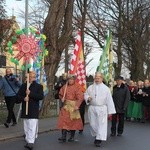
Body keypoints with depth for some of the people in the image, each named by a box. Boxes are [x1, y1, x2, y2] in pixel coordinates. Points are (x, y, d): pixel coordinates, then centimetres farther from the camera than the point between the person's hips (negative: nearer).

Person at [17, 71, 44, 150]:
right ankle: (27, 140, 21)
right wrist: (23, 98, -11)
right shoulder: (23, 86, 12)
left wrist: (30, 94, -16)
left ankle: (31, 142, -16)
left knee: (32, 126, -12)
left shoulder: (39, 86, 3)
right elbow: (18, 95, 10)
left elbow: (41, 96, -10)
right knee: (26, 126, 10)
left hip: (34, 110, -4)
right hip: (25, 109, 4)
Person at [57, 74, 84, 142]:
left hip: (73, 106, -3)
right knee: (64, 121, -3)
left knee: (73, 121, 6)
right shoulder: (64, 87, 6)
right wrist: (62, 99, -1)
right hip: (65, 106, 4)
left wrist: (77, 106, -21)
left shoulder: (77, 87, -7)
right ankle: (63, 137, -3)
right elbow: (60, 94, 19)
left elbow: (80, 97, -14)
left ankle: (72, 136, 18)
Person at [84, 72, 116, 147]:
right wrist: (88, 98, -8)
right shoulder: (90, 87, 7)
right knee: (93, 124, 9)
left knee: (101, 124, -5)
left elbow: (109, 100, -2)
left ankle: (99, 140, -1)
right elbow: (85, 94, 16)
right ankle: (96, 136, 31)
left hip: (102, 108, -3)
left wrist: (110, 111, -4)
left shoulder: (106, 88, -1)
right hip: (92, 108, 3)